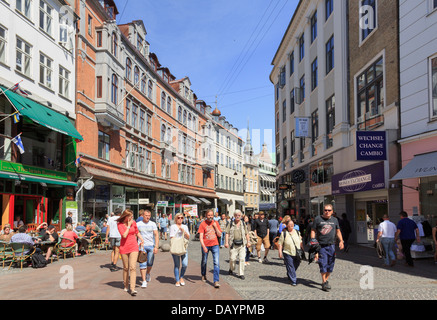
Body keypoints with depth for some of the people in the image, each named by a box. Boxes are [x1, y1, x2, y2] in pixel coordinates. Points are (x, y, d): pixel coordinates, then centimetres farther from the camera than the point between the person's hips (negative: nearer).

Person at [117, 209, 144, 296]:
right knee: (126, 268, 10)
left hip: (133, 247, 1)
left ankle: (132, 289, -14)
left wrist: (141, 239, 4)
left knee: (133, 267, -10)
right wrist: (129, 225, -15)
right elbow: (124, 235, -19)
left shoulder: (133, 222, 2)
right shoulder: (120, 224, -6)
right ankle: (126, 286, 29)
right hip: (124, 247, -1)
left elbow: (137, 232, 19)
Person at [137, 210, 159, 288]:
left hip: (151, 246, 1)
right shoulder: (138, 224, 3)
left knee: (150, 263, 10)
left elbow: (156, 235, -1)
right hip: (141, 246, -1)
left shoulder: (153, 224, 4)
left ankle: (148, 274, 40)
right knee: (143, 264, -7)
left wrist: (156, 246, -11)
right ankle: (144, 281, -2)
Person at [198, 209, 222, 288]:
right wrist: (203, 246, -23)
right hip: (205, 245, -1)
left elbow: (219, 235, 4)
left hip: (215, 245, 1)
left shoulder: (216, 223, 4)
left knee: (216, 263, -10)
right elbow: (200, 237, -11)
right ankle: (203, 275, 43)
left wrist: (215, 227, -9)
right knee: (204, 262, 16)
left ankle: (216, 281, -8)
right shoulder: (203, 224, -6)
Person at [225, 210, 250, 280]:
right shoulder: (231, 224, 4)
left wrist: (248, 242, 7)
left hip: (242, 244, 1)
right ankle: (231, 269, 30)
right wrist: (226, 242, -9)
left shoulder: (243, 224, 10)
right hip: (233, 244, -1)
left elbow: (246, 234, 14)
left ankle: (242, 274, 3)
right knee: (232, 258, 0)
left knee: (242, 259, -6)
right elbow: (227, 233, 1)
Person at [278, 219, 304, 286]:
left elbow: (300, 242, 17)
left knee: (296, 266, 13)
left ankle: (289, 275, 37)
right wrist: (280, 252, -9)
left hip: (297, 253, 4)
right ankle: (294, 281, 3)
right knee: (290, 267, -4)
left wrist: (302, 249, 13)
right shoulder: (284, 233, -5)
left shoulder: (297, 232, 9)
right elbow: (280, 243, -3)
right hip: (288, 253, -4)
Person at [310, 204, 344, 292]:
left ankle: (326, 280, 24)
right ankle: (324, 283, 3)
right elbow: (313, 231, 2)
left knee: (331, 264, 7)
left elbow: (338, 231, 19)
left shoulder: (335, 220, 11)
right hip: (321, 245, -4)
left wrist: (341, 241, 3)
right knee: (323, 264, -7)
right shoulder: (318, 219, 1)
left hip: (331, 245, 4)